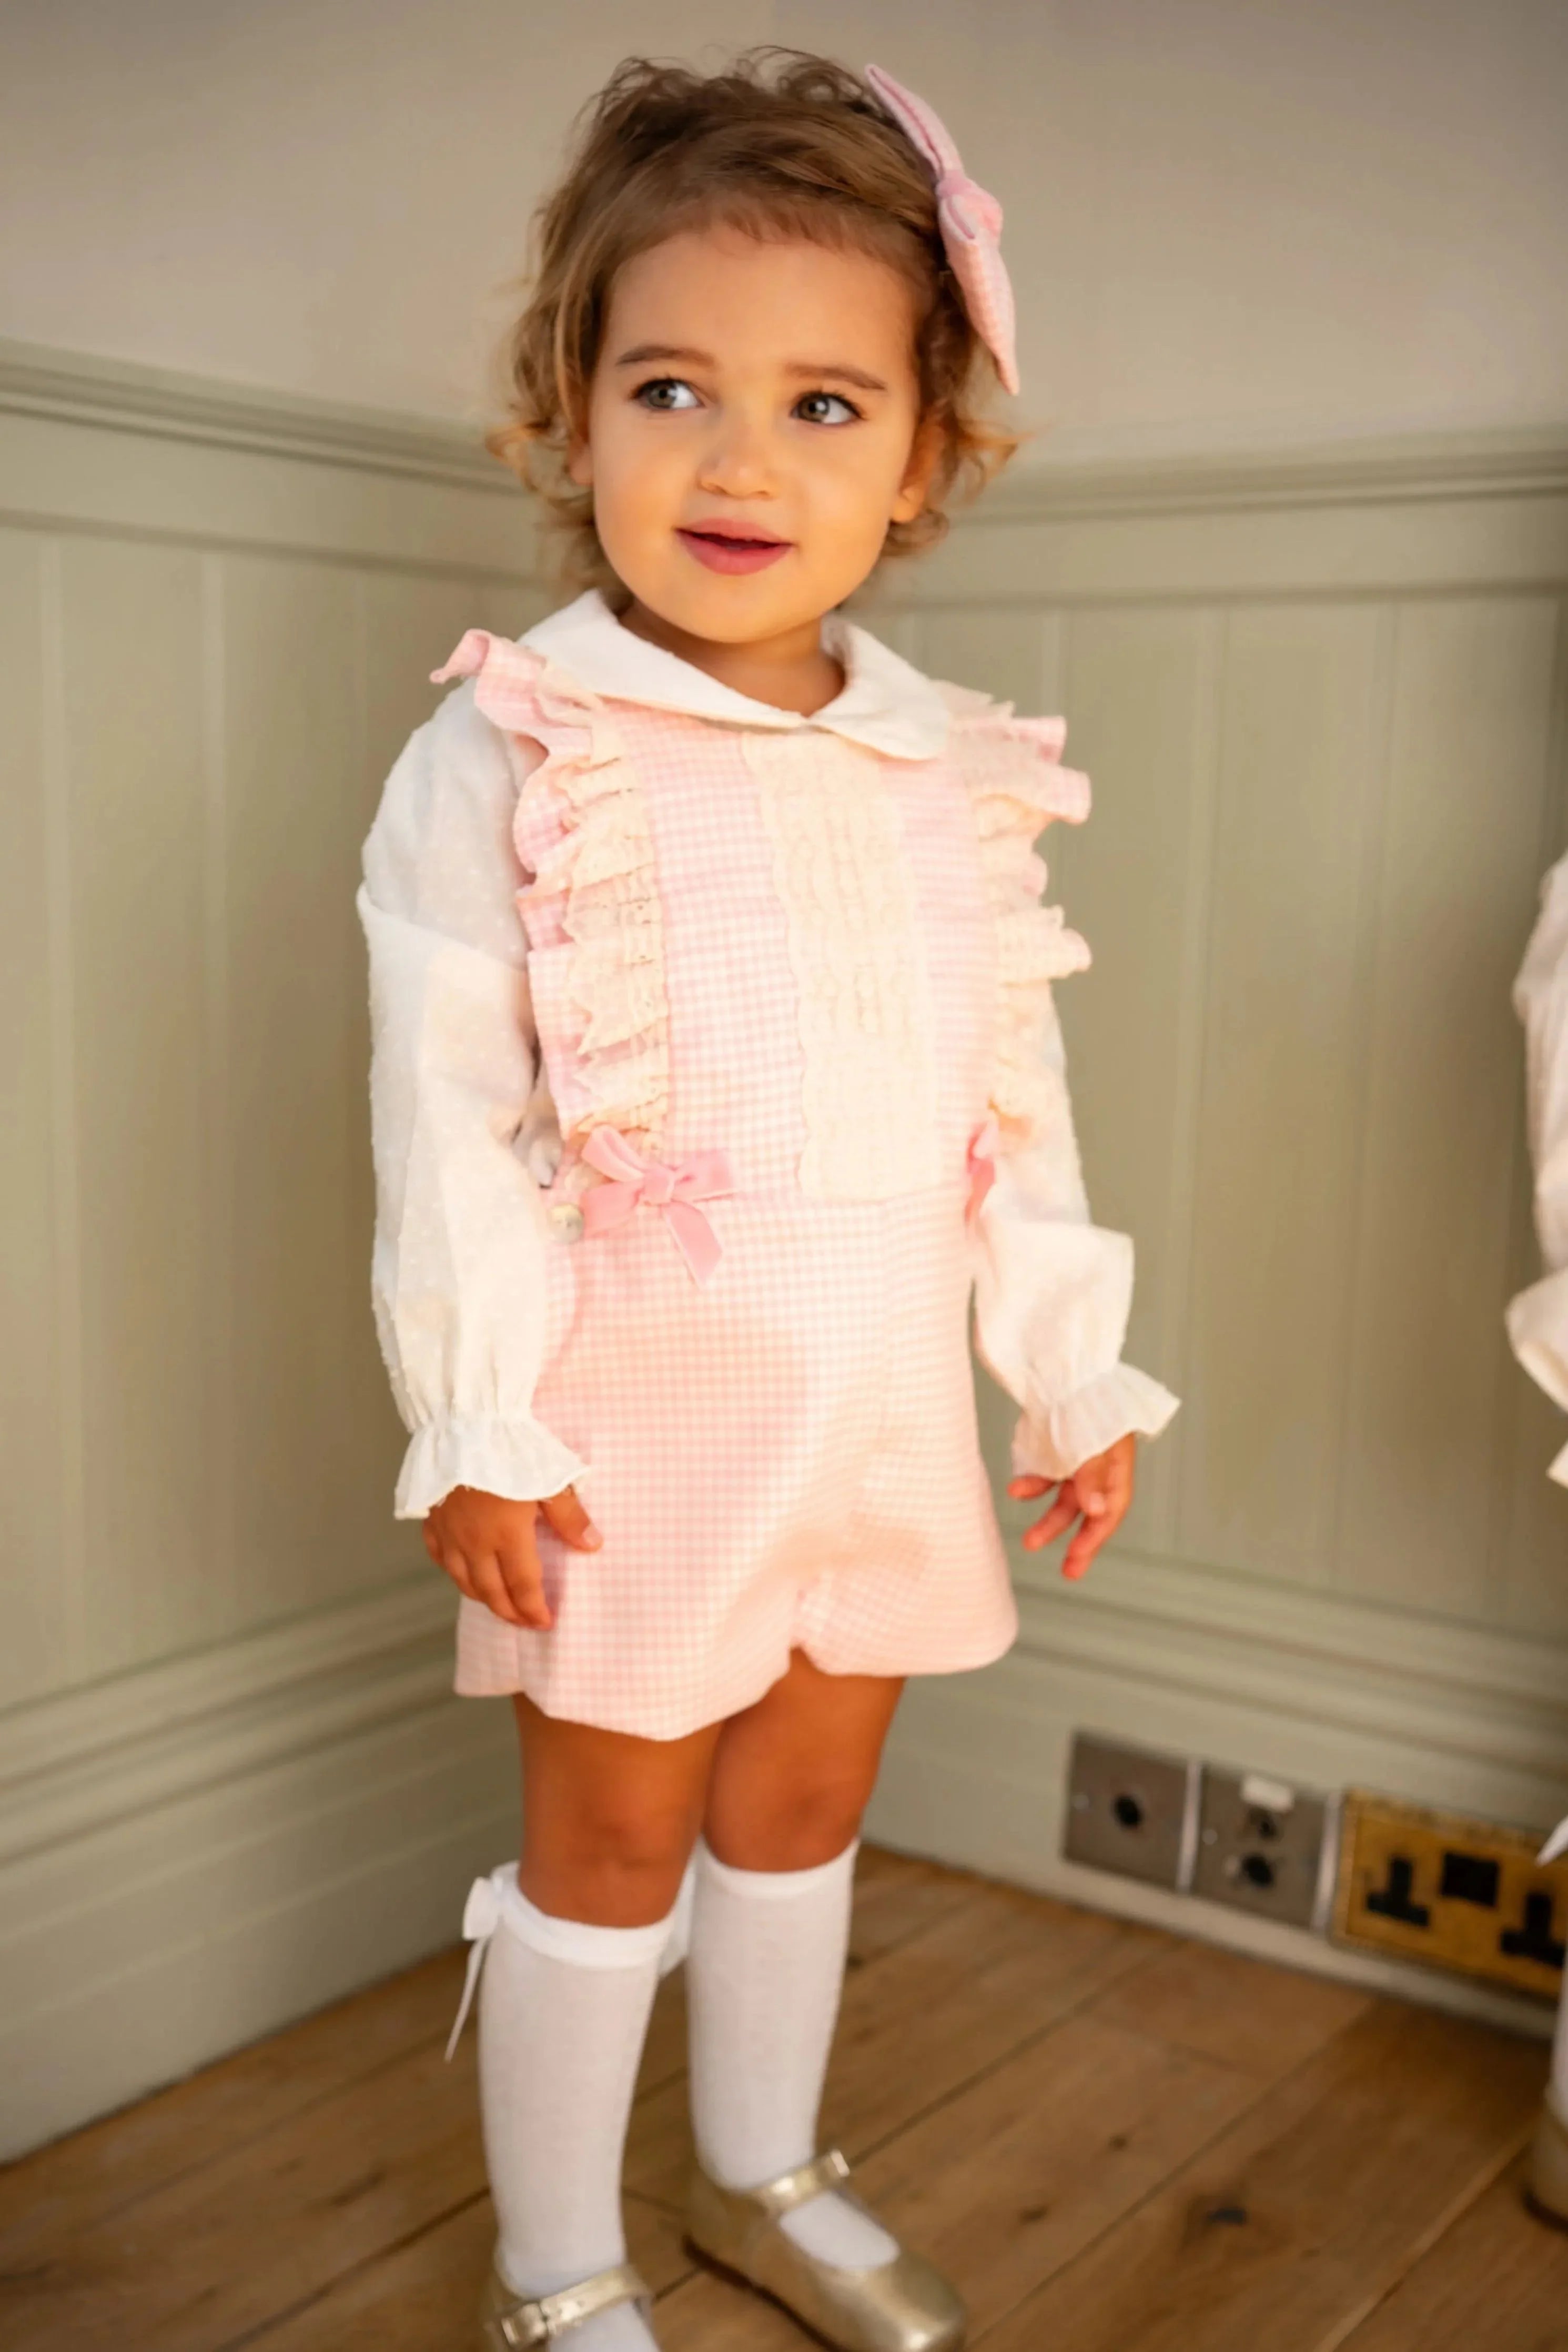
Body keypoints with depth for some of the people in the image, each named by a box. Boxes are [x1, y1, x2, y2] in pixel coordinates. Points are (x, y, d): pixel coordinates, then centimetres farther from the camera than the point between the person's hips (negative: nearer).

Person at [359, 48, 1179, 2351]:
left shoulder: (963, 775, 3)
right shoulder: (508, 756, -11)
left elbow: (1020, 1104, 8)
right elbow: (449, 1116, -12)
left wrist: (1076, 1375, 9)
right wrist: (478, 1423, -16)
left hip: (891, 1406, 5)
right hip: (640, 1407, -4)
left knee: (805, 1805, 20)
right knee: (611, 1836, 10)